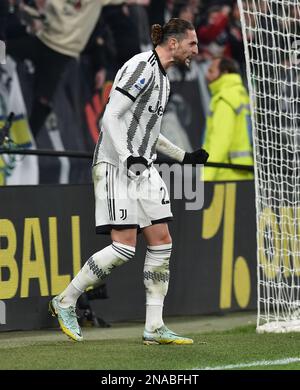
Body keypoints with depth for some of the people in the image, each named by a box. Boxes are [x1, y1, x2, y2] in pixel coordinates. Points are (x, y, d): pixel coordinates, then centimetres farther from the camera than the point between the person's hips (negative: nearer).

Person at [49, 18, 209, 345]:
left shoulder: (162, 77, 17)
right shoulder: (140, 67, -12)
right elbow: (110, 116, -18)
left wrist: (184, 156, 24)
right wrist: (127, 157, -27)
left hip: (143, 168, 10)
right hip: (115, 166, -10)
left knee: (162, 242, 1)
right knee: (124, 247, -13)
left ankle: (154, 328, 3)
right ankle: (65, 301, 2)